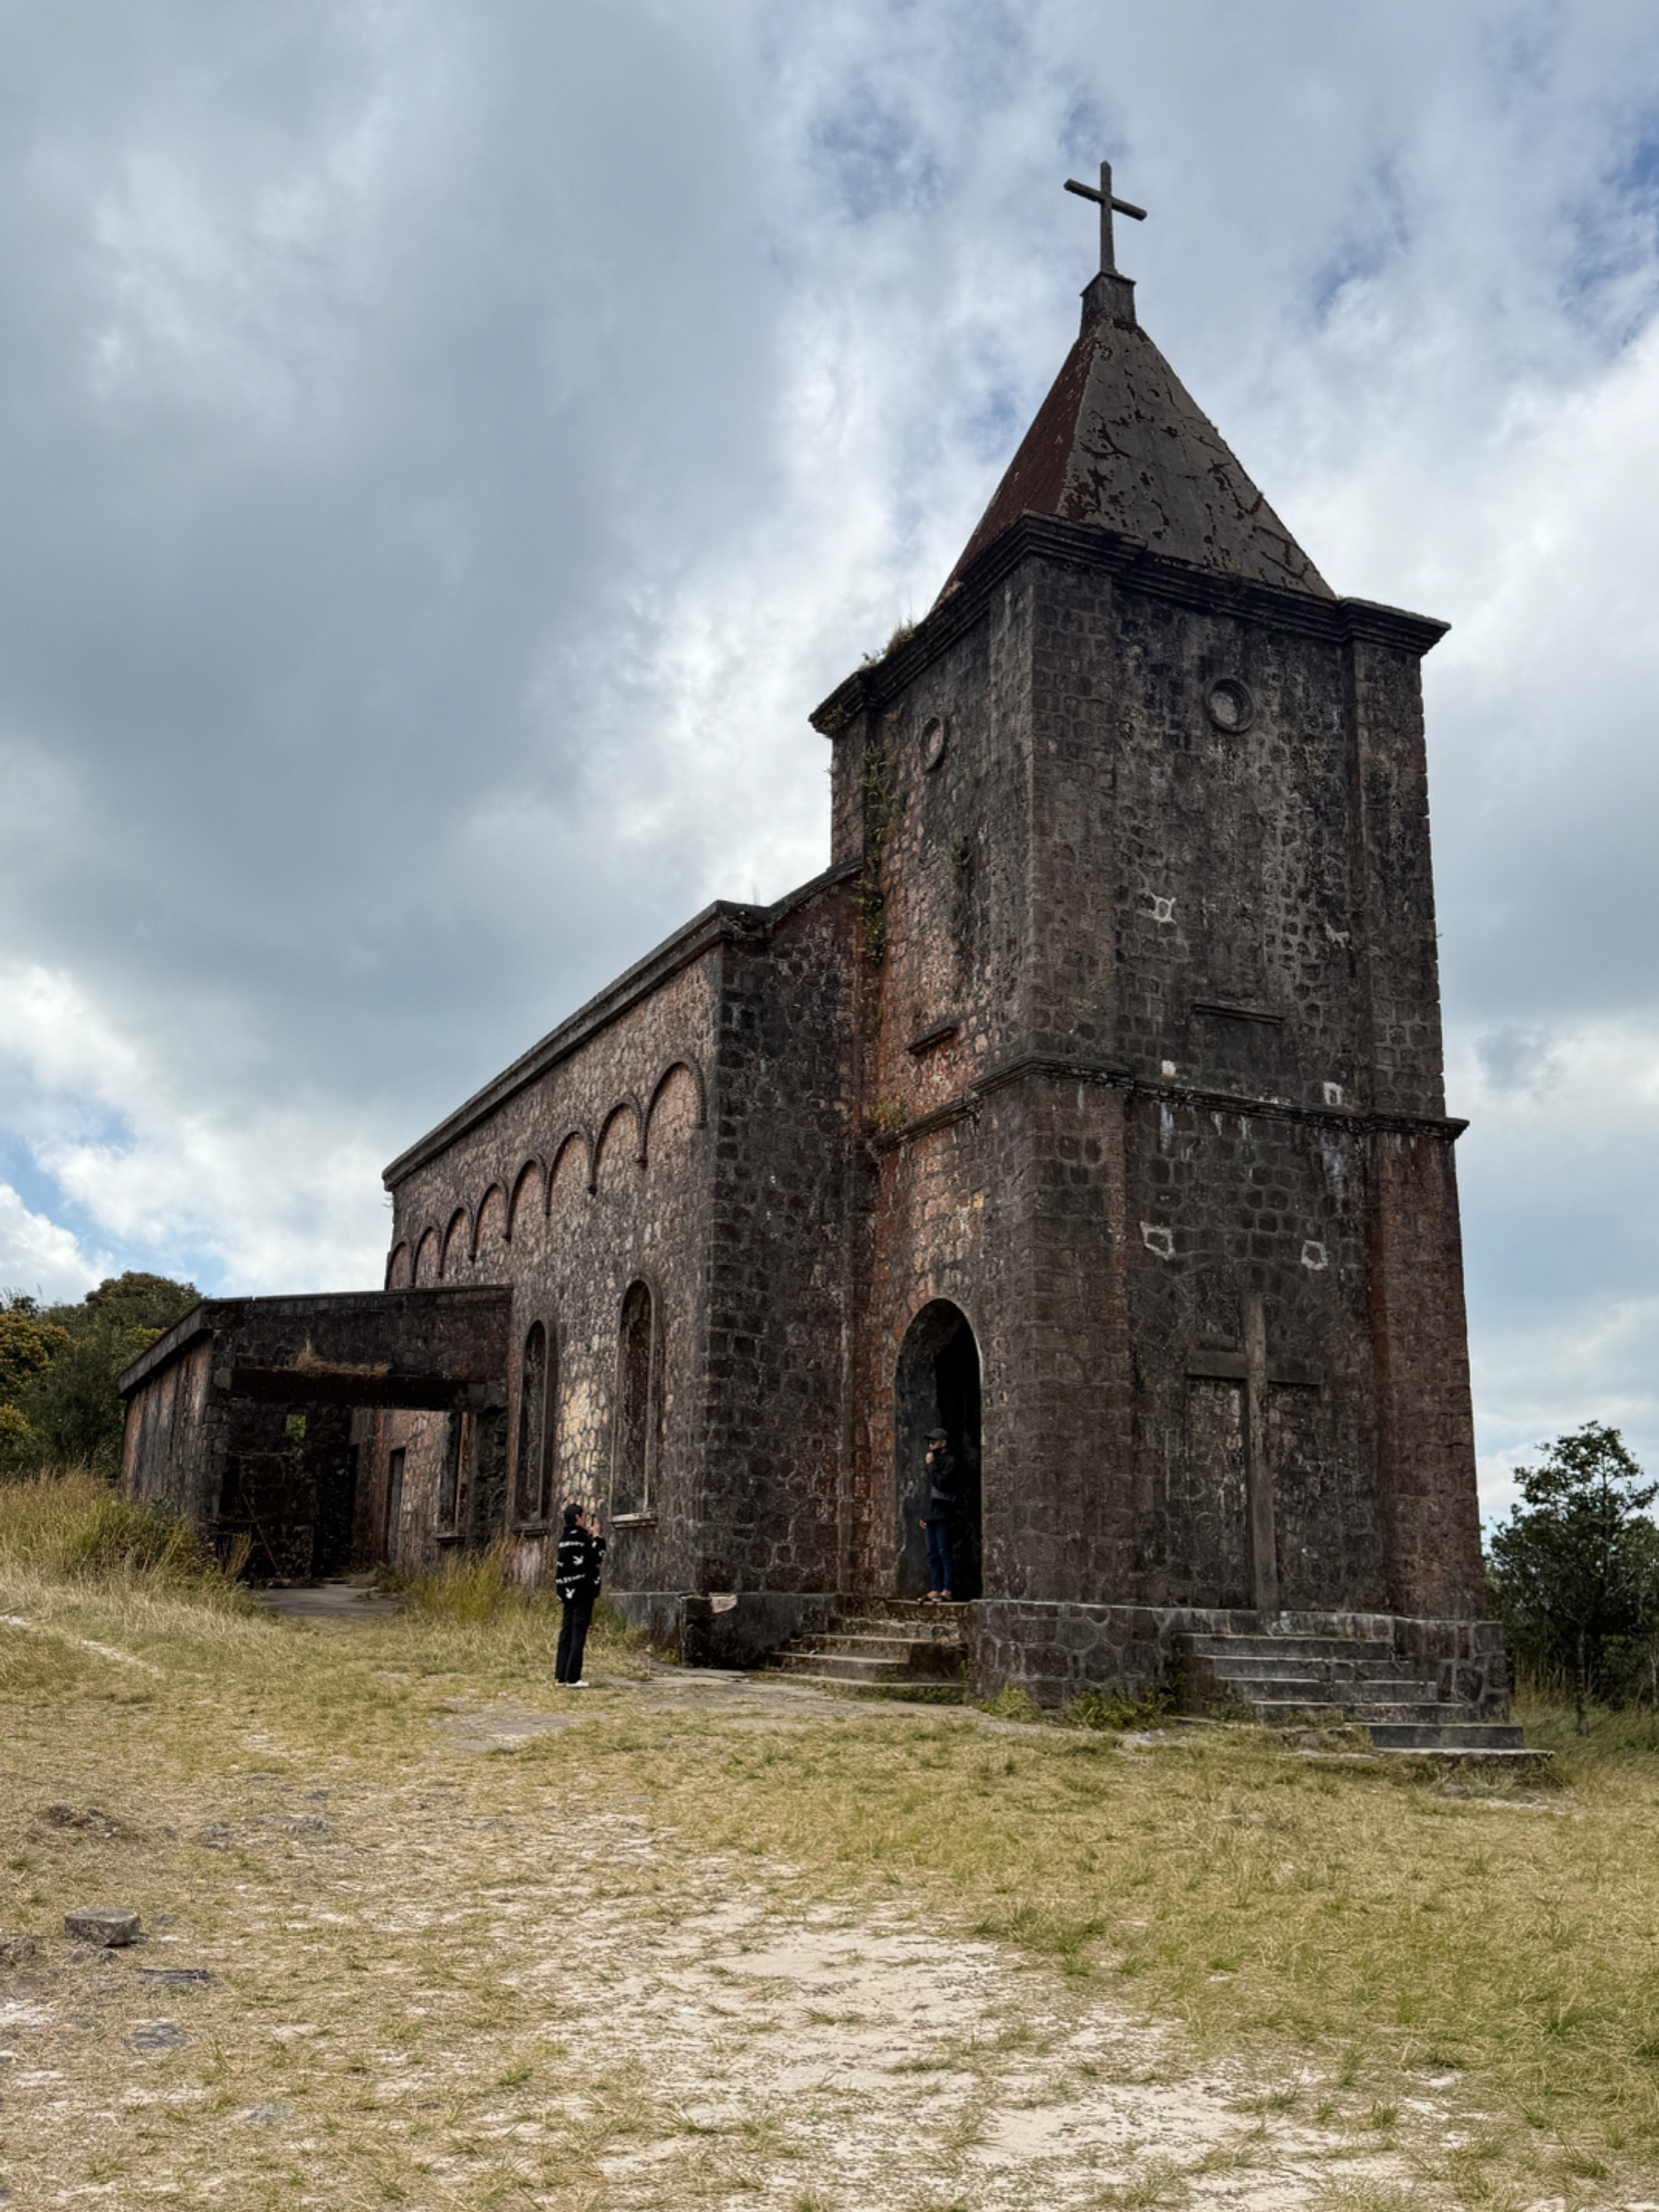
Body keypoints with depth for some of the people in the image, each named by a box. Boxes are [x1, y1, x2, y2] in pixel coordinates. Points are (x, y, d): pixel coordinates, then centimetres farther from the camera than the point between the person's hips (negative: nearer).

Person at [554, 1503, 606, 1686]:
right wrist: (596, 1537, 2)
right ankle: (573, 1678, -6)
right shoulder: (581, 1538, -14)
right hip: (583, 1591, -8)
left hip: (568, 1593, 8)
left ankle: (561, 1675, 13)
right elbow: (598, 1557, -10)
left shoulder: (564, 1539, 10)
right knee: (579, 1634, -5)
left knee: (566, 1633, 11)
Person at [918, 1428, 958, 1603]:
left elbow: (941, 1482, -18)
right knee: (932, 1554, 8)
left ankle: (947, 1591, -9)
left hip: (942, 1513, -8)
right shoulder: (930, 1461, 19)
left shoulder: (949, 1461, -5)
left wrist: (931, 1464, -10)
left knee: (943, 1552, -9)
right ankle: (935, 1590, 10)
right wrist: (923, 1515, 18)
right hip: (929, 1513, 8)